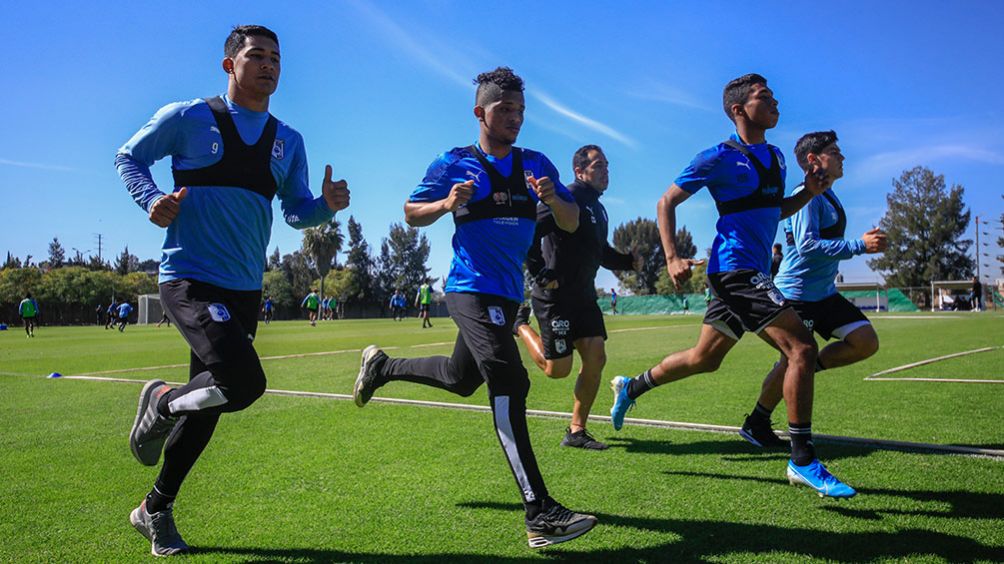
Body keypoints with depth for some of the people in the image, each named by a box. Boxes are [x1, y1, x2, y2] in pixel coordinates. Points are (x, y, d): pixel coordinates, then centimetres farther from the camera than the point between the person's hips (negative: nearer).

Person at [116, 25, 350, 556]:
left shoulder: (288, 141, 11)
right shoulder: (188, 118, -2)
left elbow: (295, 211, 14)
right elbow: (129, 157, 8)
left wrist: (326, 205, -8)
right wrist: (152, 199, -11)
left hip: (245, 289, 6)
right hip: (189, 277, -6)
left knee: (208, 405, 12)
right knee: (244, 382, -26)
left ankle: (155, 509, 34)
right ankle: (162, 402, 9)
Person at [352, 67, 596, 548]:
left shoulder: (536, 164, 9)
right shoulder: (454, 164, -2)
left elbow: (571, 223, 6)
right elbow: (412, 213, 5)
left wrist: (553, 199, -17)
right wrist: (446, 204, -16)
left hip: (508, 292, 7)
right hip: (472, 288, -7)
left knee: (461, 379, 22)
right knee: (508, 382, -22)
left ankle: (381, 367, 47)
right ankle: (540, 514, -24)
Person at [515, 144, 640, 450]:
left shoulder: (597, 207, 15)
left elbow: (600, 252, 25)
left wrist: (628, 261, 7)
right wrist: (542, 274, -21)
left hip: (583, 295, 8)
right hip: (555, 296, -8)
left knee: (596, 358, -1)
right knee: (558, 369, -2)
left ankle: (576, 431, 11)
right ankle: (521, 325, 25)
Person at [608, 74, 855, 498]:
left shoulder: (775, 157, 17)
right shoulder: (721, 157, -7)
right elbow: (667, 202, -4)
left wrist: (809, 192, 9)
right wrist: (672, 258, -15)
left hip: (751, 272, 9)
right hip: (736, 268, -9)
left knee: (704, 359, 16)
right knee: (801, 347, -16)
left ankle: (631, 387, 35)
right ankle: (803, 462, -8)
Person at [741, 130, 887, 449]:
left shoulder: (828, 196, 15)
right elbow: (807, 244, -26)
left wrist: (865, 244, 17)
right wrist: (860, 245, -25)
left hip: (824, 292, 9)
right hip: (797, 294, -9)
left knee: (866, 343, 0)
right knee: (793, 361, -3)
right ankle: (755, 425, 12)